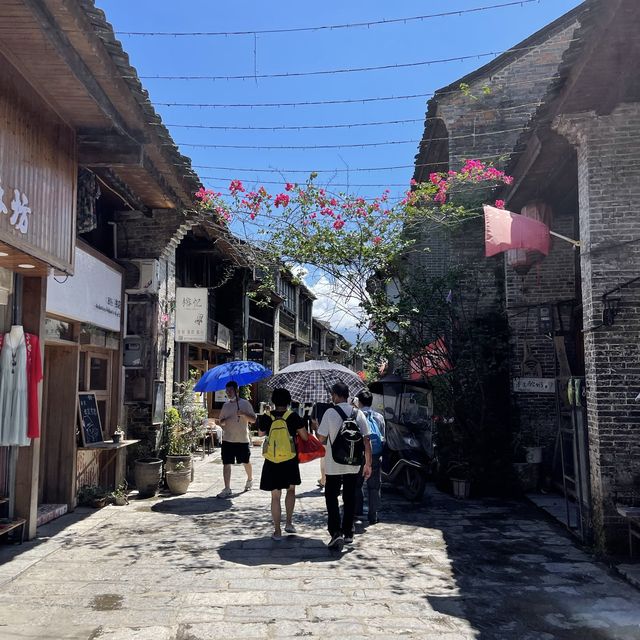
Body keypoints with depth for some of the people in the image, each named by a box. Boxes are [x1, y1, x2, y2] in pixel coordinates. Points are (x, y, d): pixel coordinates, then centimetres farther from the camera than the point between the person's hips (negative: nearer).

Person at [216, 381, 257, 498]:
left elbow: (253, 420, -6)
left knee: (246, 462, 11)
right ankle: (227, 489, 0)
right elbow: (220, 421, 17)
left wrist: (244, 414, -23)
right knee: (226, 464, -3)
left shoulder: (245, 403, -4)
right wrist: (223, 422, -7)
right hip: (227, 439, 3)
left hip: (243, 439, -3)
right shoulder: (225, 405, 10)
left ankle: (250, 480, 38)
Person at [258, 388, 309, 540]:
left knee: (275, 496, 7)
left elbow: (261, 433, 14)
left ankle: (277, 531, 11)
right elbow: (305, 437, -3)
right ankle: (289, 522, 18)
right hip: (290, 460, 0)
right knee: (291, 490, 23)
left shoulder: (266, 418, -5)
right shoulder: (293, 416, -8)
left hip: (272, 461, 0)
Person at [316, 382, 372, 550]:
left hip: (334, 465, -3)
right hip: (353, 465, 4)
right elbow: (366, 441, -1)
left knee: (332, 498, 7)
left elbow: (321, 438, -8)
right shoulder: (358, 413, -1)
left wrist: (316, 426, 13)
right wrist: (368, 464, 7)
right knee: (349, 498, 15)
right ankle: (348, 533, 21)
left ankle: (336, 532, -6)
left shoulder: (330, 412, -12)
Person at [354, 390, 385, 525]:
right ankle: (373, 516, 7)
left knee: (357, 484, 16)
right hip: (375, 455, 1)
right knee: (374, 486, 7)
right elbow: (383, 437, 5)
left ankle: (357, 511, 22)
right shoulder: (379, 417, 2)